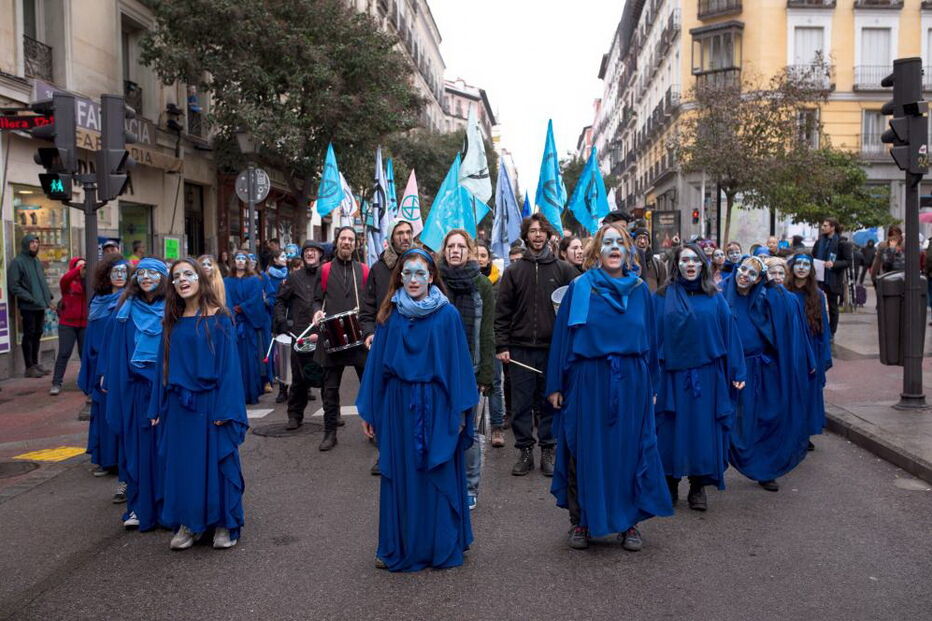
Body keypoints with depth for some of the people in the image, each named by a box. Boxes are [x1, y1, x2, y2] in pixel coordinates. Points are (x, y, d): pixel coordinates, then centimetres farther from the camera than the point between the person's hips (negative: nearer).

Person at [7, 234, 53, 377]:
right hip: (28, 306, -7)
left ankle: (35, 364, 22)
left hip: (40, 306, 7)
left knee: (37, 335, 13)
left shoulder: (37, 261, 16)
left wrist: (48, 298, 11)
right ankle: (29, 367, 3)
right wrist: (30, 298, -17)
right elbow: (13, 286, -13)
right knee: (29, 335, -2)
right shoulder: (17, 262, -8)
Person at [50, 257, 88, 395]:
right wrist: (79, 269, -34)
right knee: (64, 353, -3)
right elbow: (64, 279, -27)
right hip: (67, 323, -2)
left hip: (84, 323, 2)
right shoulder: (68, 283, -4)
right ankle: (56, 384, 1)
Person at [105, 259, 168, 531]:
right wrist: (110, 379, 4)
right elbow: (117, 349, 9)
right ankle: (139, 506, 12)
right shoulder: (127, 309, 7)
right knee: (137, 445, 4)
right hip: (135, 388, 2)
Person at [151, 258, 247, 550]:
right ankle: (187, 523, 19)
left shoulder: (219, 319, -6)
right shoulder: (173, 322, 8)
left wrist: (225, 408, -15)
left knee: (216, 460, 2)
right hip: (178, 404, 5)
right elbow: (165, 365, 11)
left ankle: (224, 524, 14)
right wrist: (158, 408, 7)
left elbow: (228, 364, -9)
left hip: (209, 402, -4)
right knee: (181, 462, 7)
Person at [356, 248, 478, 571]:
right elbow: (377, 363, 6)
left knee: (439, 475, 6)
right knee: (400, 478, 9)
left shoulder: (447, 315, -3)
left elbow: (458, 363, -3)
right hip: (398, 407, 2)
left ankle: (442, 547, 19)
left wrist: (460, 410, -6)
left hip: (436, 406, -2)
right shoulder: (390, 315, 3)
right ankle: (398, 547, 20)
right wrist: (369, 411, 5)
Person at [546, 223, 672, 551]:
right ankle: (581, 521, 18)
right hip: (588, 382, -2)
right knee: (585, 451, 5)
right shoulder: (580, 287, -1)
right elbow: (562, 336, -1)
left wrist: (651, 385, 9)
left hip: (631, 382, 2)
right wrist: (556, 385, -3)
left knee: (630, 450, 7)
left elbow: (651, 339, 10)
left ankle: (629, 522, 19)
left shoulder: (640, 290, 6)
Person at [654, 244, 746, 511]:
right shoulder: (663, 297, 3)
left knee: (703, 429, 3)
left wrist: (737, 372, 0)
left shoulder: (714, 298, 6)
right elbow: (654, 336, 0)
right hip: (673, 376, -1)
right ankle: (670, 486, 19)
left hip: (706, 376, 1)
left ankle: (698, 487, 15)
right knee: (672, 430, 5)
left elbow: (729, 334, 5)